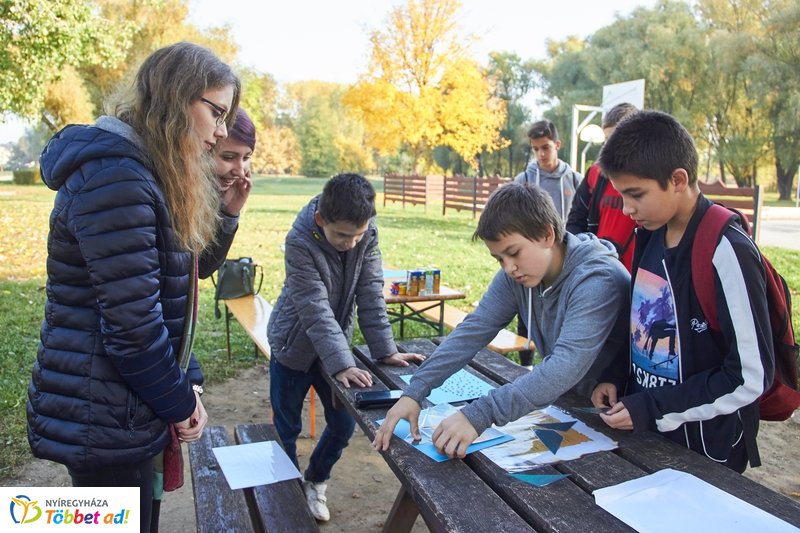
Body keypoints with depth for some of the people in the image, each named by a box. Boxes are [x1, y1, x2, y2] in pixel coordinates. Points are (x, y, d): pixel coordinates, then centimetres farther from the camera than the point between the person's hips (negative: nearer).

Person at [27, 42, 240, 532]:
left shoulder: (143, 173, 9)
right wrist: (180, 402, -10)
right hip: (104, 421, -9)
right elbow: (131, 327, -25)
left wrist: (186, 381, 4)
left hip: (122, 409, 9)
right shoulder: (115, 179, -23)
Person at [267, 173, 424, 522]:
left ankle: (315, 481, 34)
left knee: (344, 423, 8)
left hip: (335, 342, 4)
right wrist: (342, 365, -38)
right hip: (294, 345, -3)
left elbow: (371, 294, -15)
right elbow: (316, 311, -32)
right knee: (286, 428, 9)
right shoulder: (300, 242, -28)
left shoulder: (367, 234, -16)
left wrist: (385, 350, -21)